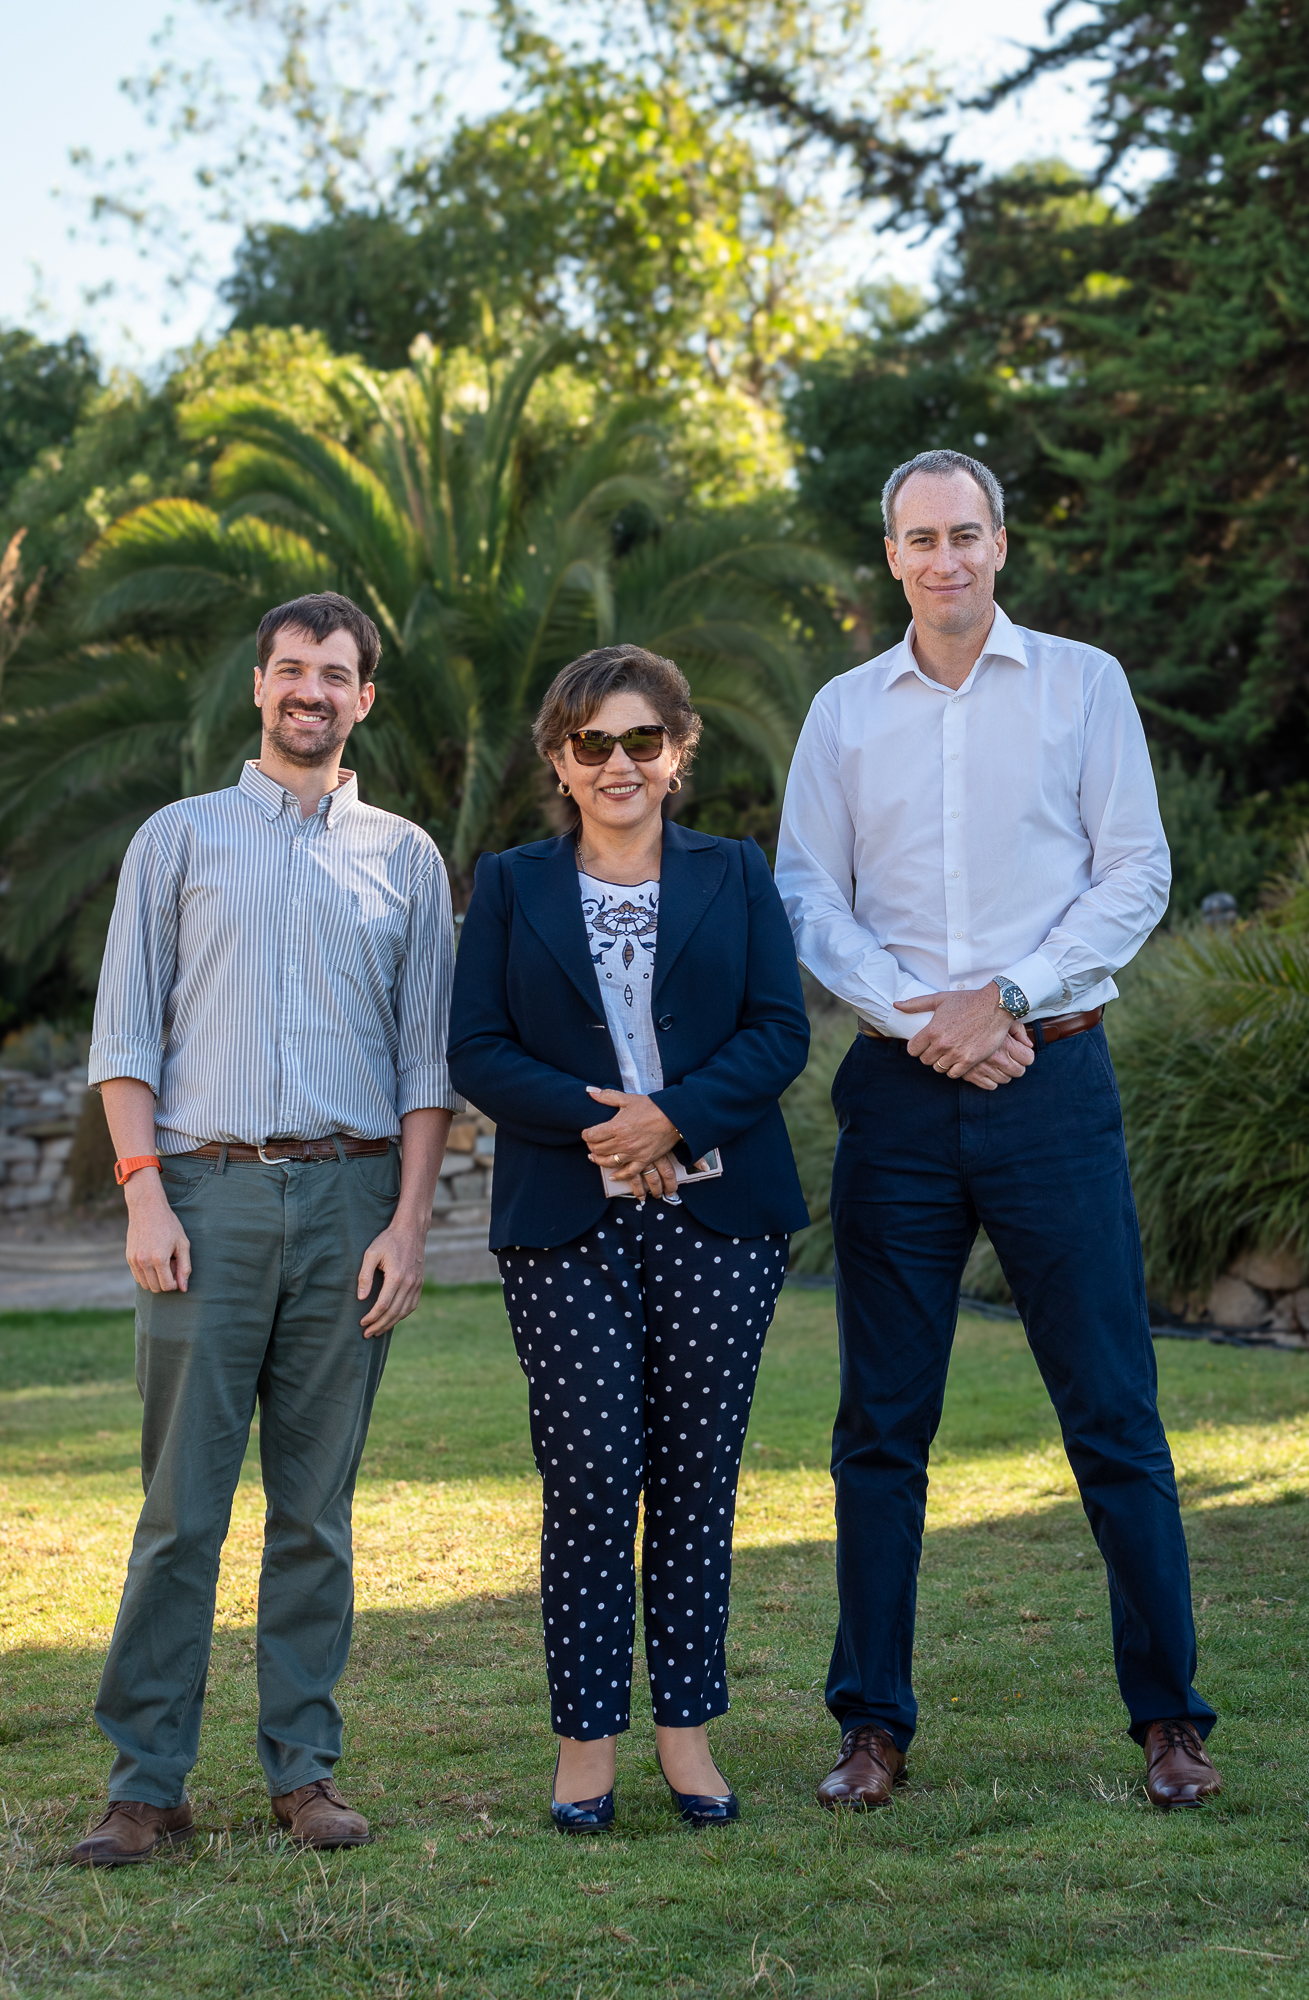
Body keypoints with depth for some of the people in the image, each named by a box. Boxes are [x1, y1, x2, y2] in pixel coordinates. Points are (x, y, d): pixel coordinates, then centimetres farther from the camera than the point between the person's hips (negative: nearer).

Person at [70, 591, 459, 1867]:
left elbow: (427, 1055, 10)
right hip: (208, 1190, -1)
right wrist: (144, 1196, -6)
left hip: (349, 1198, 1)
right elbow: (125, 1033, 6)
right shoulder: (180, 839, 11)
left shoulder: (403, 856, 14)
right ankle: (147, 1783, 1)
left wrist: (408, 1220, 0)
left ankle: (304, 1767, 11)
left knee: (318, 1506, 4)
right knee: (181, 1504, -4)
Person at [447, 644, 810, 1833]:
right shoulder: (510, 887, 10)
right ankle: (586, 1741, 5)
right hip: (566, 1225, -1)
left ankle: (688, 1731, 12)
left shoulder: (736, 876, 11)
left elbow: (781, 1031, 1)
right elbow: (477, 1050, 2)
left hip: (717, 1219, 1)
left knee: (698, 1477, 3)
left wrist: (672, 1117, -13)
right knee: (591, 1476, -5)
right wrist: (593, 1119, -13)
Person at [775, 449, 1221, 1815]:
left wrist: (1004, 998, -10)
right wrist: (919, 1018, -8)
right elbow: (805, 897, 6)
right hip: (899, 1089, 2)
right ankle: (873, 1724, 13)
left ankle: (1169, 1716, 9)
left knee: (1113, 1411, -1)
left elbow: (1135, 874, 1)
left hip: (1049, 1078, -2)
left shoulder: (1082, 683, 6)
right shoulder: (845, 711, 11)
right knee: (881, 1419, 4)